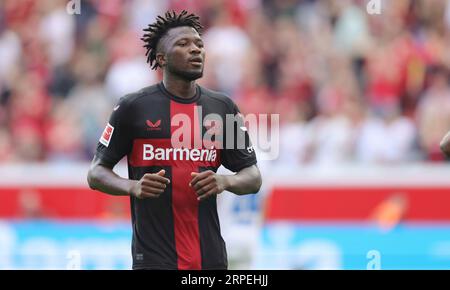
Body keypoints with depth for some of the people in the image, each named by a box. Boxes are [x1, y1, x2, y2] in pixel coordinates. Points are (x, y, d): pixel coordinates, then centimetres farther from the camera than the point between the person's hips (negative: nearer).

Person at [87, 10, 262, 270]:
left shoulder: (224, 108, 9)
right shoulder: (133, 107, -1)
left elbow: (253, 178, 12)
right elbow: (96, 173, 2)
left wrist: (225, 181, -11)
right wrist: (132, 187, -18)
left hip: (211, 256, 4)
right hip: (153, 256, -4)